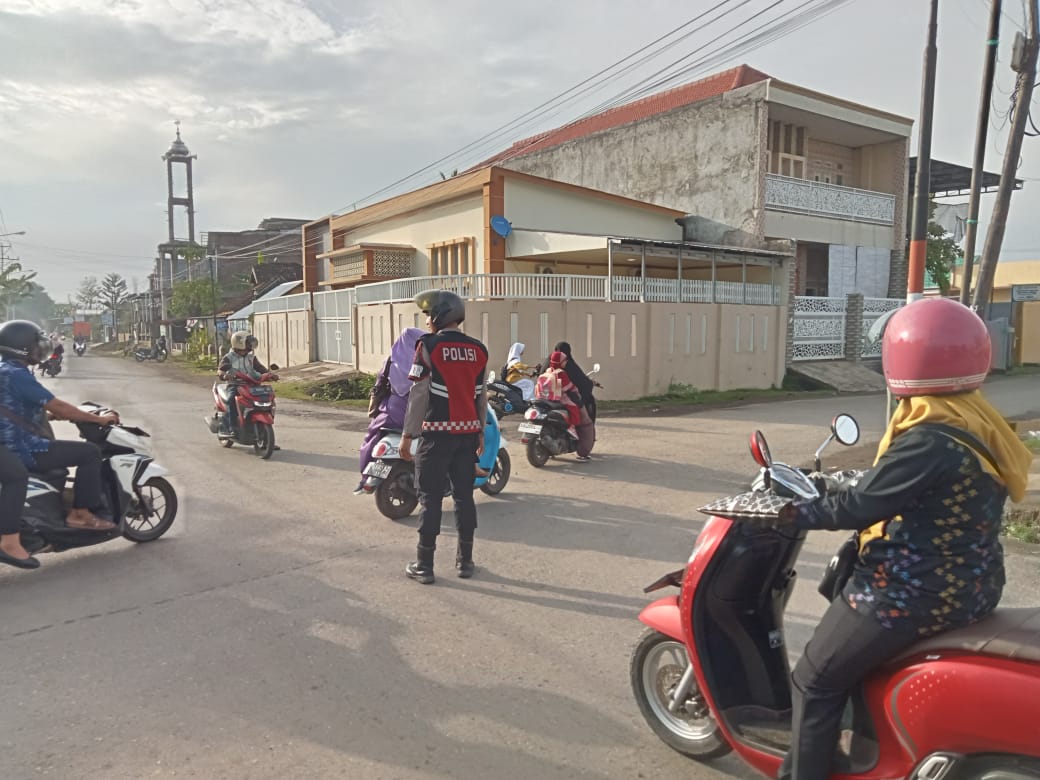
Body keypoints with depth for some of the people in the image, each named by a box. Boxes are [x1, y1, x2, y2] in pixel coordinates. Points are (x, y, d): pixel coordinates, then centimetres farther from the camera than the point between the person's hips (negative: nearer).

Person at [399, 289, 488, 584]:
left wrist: (407, 434, -6)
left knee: (431, 497, 2)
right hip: (468, 432, 5)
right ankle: (465, 560, 18)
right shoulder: (478, 349, 7)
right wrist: (481, 431, 18)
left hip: (437, 432, -4)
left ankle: (424, 565, 8)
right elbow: (481, 395, 10)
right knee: (464, 495, 11)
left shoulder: (429, 346, -7)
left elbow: (419, 394, -10)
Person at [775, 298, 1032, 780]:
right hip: (968, 584, 10)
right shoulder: (979, 425, 3)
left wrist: (795, 514, -11)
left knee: (815, 682, 3)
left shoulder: (930, 442, -26)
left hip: (914, 594, -10)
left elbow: (863, 504, -23)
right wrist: (832, 485, 16)